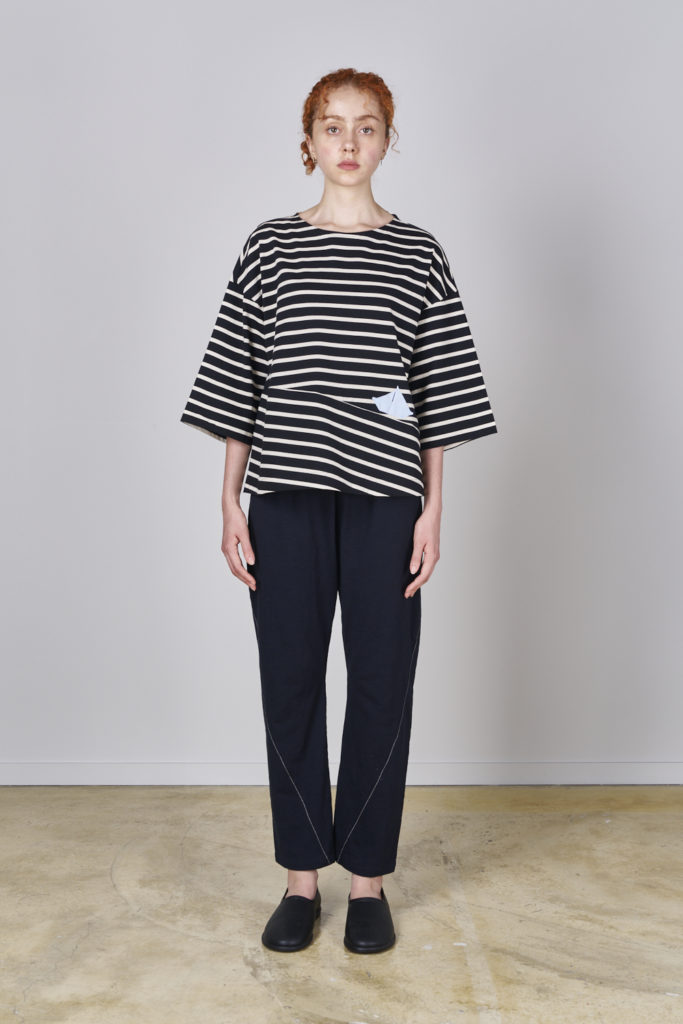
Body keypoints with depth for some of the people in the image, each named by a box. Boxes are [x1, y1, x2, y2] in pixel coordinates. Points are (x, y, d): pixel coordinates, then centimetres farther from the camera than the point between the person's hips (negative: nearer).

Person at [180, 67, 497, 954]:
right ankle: (301, 878, 21)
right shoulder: (269, 247, 7)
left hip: (384, 494, 0)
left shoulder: (418, 253, 6)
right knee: (290, 682, 5)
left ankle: (368, 879, 21)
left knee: (382, 685, 4)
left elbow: (439, 390, 5)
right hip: (285, 494, 1)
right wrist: (232, 499, 1)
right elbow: (237, 383, 6)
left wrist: (433, 507, -1)